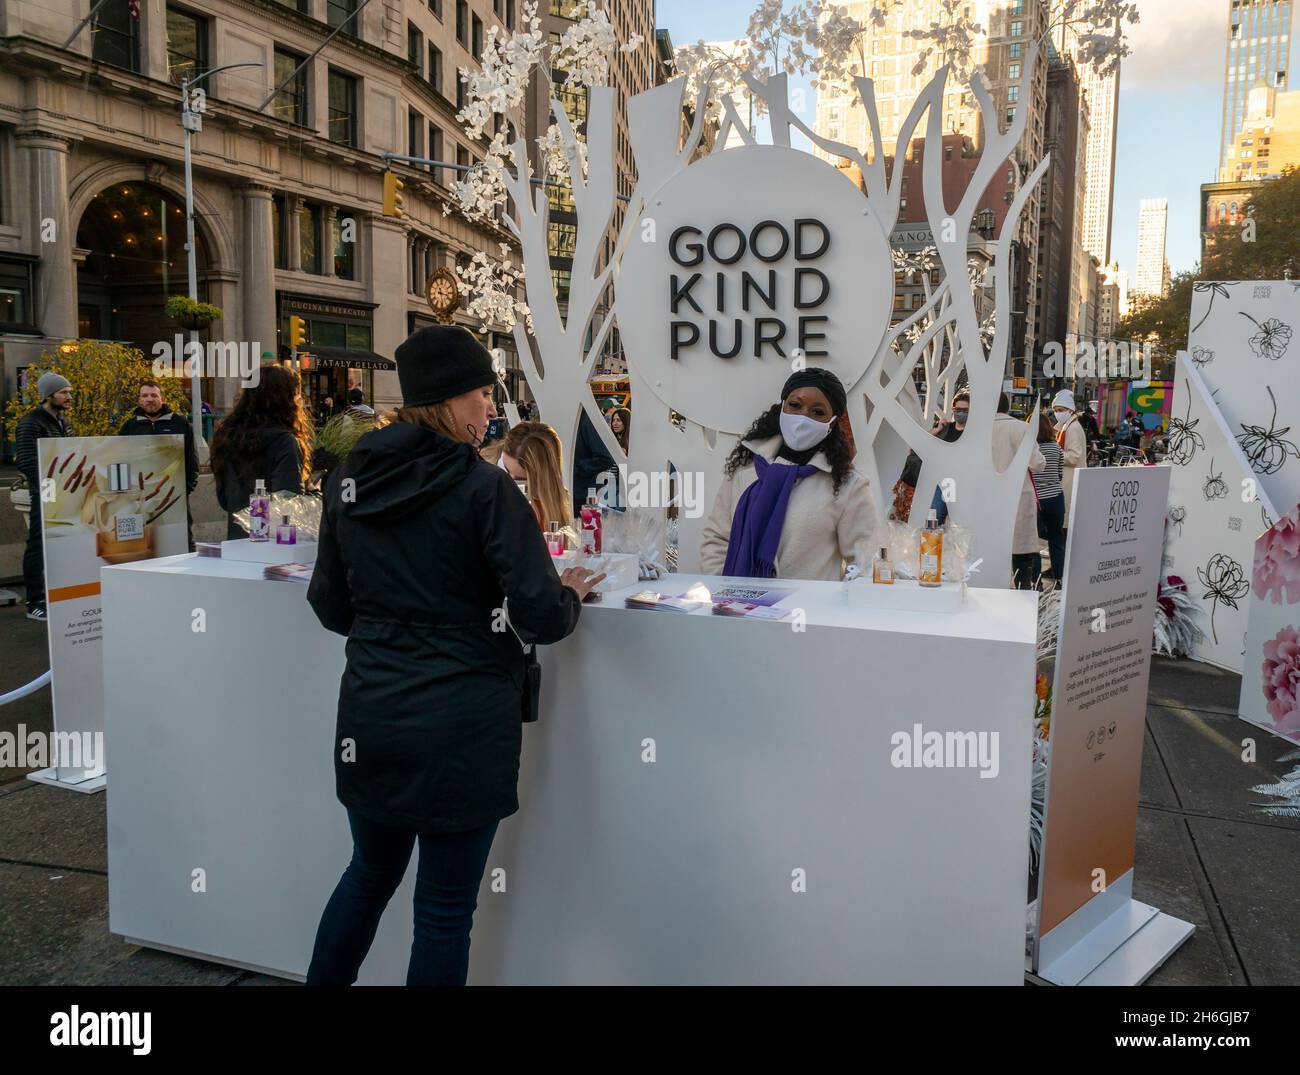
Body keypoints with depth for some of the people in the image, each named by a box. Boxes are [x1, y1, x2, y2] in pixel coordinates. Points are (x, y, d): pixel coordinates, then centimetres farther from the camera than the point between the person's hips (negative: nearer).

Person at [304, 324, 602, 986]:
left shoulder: (349, 479, 3)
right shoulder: (482, 488, -14)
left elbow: (330, 606, 11)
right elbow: (540, 617, -16)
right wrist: (573, 592, 4)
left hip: (369, 719, 6)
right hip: (461, 727, -6)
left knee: (370, 873, 27)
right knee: (445, 907, 9)